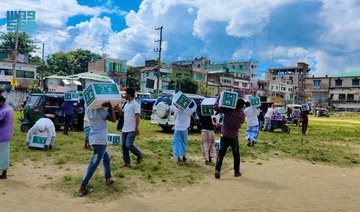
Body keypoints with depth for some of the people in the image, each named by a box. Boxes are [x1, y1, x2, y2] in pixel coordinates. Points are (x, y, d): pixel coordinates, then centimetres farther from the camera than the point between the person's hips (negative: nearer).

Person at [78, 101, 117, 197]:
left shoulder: (89, 110, 9)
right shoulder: (101, 110, -14)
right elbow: (113, 119, -11)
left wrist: (107, 108, 12)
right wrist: (111, 107, -6)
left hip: (94, 139, 9)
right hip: (100, 140, -9)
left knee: (106, 158, 25)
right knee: (93, 164, -6)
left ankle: (108, 179, 32)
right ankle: (82, 188, -4)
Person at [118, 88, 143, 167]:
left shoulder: (135, 104, -12)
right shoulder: (127, 104, 15)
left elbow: (137, 117, -17)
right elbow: (122, 112, 29)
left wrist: (136, 128, -22)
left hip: (132, 130, -9)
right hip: (125, 129, 9)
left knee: (129, 145, -13)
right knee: (123, 146, 8)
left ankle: (139, 155, 12)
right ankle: (127, 162, 18)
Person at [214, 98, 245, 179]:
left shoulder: (228, 110, -11)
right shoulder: (242, 114, -6)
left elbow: (215, 107, -13)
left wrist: (219, 98, -2)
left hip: (224, 135, 0)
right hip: (234, 137, 0)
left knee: (221, 153, 5)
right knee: (236, 155, 16)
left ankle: (217, 170, -6)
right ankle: (236, 171, 23)